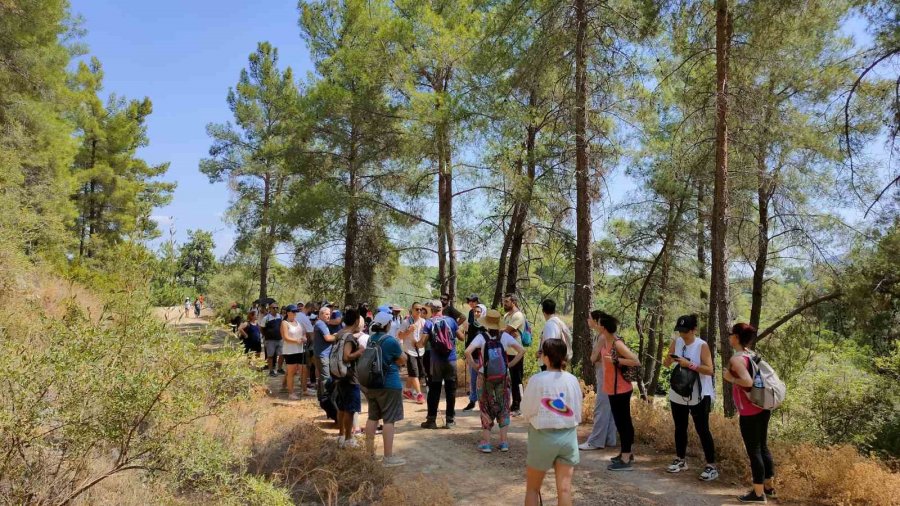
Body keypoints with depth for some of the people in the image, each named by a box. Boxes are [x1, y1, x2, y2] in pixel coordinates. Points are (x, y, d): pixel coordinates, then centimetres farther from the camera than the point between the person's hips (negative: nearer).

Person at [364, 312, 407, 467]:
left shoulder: (370, 339, 7)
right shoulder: (390, 340, -16)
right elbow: (403, 359, -4)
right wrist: (399, 346, 10)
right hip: (388, 384, -8)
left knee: (373, 417, 17)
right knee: (389, 419, -3)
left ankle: (369, 451, 25)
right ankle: (388, 457, -1)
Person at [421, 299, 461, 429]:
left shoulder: (429, 323, -5)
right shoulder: (451, 320, 1)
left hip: (436, 361, -1)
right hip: (451, 360, 1)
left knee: (434, 391, 6)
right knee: (450, 390, 8)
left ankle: (431, 420, 11)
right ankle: (450, 420, 11)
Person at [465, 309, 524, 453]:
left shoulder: (481, 337, -13)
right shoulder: (505, 336, -5)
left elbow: (467, 351, -26)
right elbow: (522, 351, -3)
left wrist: (474, 365, -12)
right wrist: (510, 364, 2)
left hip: (485, 378, -2)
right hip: (503, 378, 2)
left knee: (486, 409, 11)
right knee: (503, 408, 14)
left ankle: (486, 442, 12)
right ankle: (503, 442, 15)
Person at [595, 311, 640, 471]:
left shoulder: (617, 343, -21)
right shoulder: (606, 341, 4)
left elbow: (636, 362, -24)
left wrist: (615, 360, -25)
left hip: (620, 390, -9)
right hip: (614, 389, 9)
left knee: (622, 422, -2)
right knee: (622, 421, 18)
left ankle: (626, 460, 5)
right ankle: (626, 453, 30)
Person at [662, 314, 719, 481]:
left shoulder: (702, 345, -13)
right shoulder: (675, 342, 0)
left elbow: (710, 370, -18)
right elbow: (665, 365, 3)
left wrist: (689, 364, -27)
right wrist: (669, 359, -19)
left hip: (699, 396, -5)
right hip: (678, 394, 5)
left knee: (702, 430, -1)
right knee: (680, 428, 15)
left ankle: (711, 466, 8)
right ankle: (680, 460, 30)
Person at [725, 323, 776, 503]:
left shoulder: (736, 358, -17)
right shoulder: (751, 354, 9)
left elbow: (748, 381, -28)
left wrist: (731, 378, -14)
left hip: (750, 412, -8)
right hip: (762, 408, 9)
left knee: (753, 451, 1)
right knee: (762, 447, 19)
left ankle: (758, 493, 10)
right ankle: (769, 486, 29)